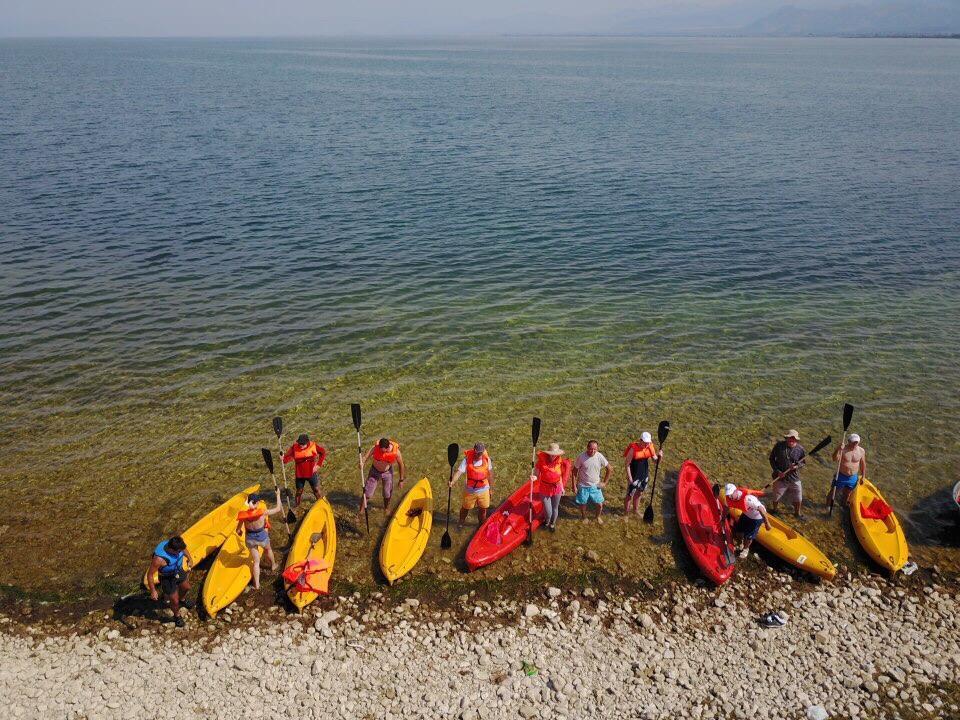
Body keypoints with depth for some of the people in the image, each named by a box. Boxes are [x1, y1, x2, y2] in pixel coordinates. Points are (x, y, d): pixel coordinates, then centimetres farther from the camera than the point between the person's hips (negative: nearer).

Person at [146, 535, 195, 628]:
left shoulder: (177, 545, -26)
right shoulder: (159, 558, -42)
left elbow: (184, 549, 0)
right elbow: (150, 574, -29)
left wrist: (190, 559, 17)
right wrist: (153, 591, -21)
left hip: (178, 571, 6)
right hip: (167, 578, -6)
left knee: (186, 587, 30)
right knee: (174, 601, 9)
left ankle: (182, 600, 64)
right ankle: (177, 616, 42)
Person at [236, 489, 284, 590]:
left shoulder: (244, 515, -17)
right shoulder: (263, 513, -23)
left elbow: (238, 531, -8)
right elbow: (278, 509, -11)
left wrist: (240, 532, 17)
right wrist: (278, 495, -1)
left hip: (250, 538, 1)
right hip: (262, 536, -1)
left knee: (256, 562, 15)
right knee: (268, 549, 34)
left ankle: (256, 584, 14)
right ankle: (273, 565, 57)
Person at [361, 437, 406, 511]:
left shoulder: (396, 452, -26)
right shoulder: (375, 448, -28)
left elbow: (401, 465, -11)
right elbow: (365, 457, -29)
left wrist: (401, 480, -4)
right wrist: (362, 463, -53)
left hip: (387, 472, 0)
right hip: (375, 471, 0)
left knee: (387, 494, 10)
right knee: (367, 494, -2)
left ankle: (386, 509, 38)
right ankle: (361, 512, 11)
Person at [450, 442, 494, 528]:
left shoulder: (487, 459, -11)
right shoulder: (467, 459, -21)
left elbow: (490, 474, 2)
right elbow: (459, 471, -29)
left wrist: (491, 488, 10)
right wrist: (452, 481, -47)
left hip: (484, 490, 2)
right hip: (470, 491, -2)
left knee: (483, 509, 17)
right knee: (465, 508, 18)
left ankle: (482, 524, 44)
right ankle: (461, 522, 46)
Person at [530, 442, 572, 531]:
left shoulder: (560, 462, -11)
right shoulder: (542, 461, -20)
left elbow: (560, 476, 5)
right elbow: (536, 474, -14)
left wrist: (562, 487, 11)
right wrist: (534, 477, -37)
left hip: (556, 488, 2)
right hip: (544, 489, -2)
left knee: (555, 508, 19)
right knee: (548, 511, 1)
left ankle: (552, 524, 49)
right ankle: (546, 522, 38)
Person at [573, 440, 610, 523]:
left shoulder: (600, 456, -15)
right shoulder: (581, 457, -20)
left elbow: (608, 468, -1)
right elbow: (575, 470, -9)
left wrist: (604, 482, -1)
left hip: (595, 486, 2)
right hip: (583, 486, -1)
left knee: (599, 504, 7)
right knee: (582, 504, 13)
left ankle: (598, 517, 38)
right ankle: (584, 517, 43)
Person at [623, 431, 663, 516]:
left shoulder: (650, 448, -5)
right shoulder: (633, 449, -21)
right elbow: (627, 464, -16)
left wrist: (659, 456, -20)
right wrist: (629, 477, -17)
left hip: (645, 475, 6)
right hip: (634, 476, -5)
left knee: (639, 493, 22)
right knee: (630, 495, 5)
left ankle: (636, 510, 42)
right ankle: (626, 512, 23)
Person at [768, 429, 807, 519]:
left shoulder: (800, 449, -8)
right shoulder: (779, 445, -13)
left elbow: (803, 462, 5)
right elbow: (771, 459, -4)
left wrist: (797, 466, -18)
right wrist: (777, 471, -13)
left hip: (794, 478, 1)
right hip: (780, 477, -1)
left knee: (798, 498, 14)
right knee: (775, 498, 14)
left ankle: (797, 513, 40)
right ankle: (773, 510, 41)